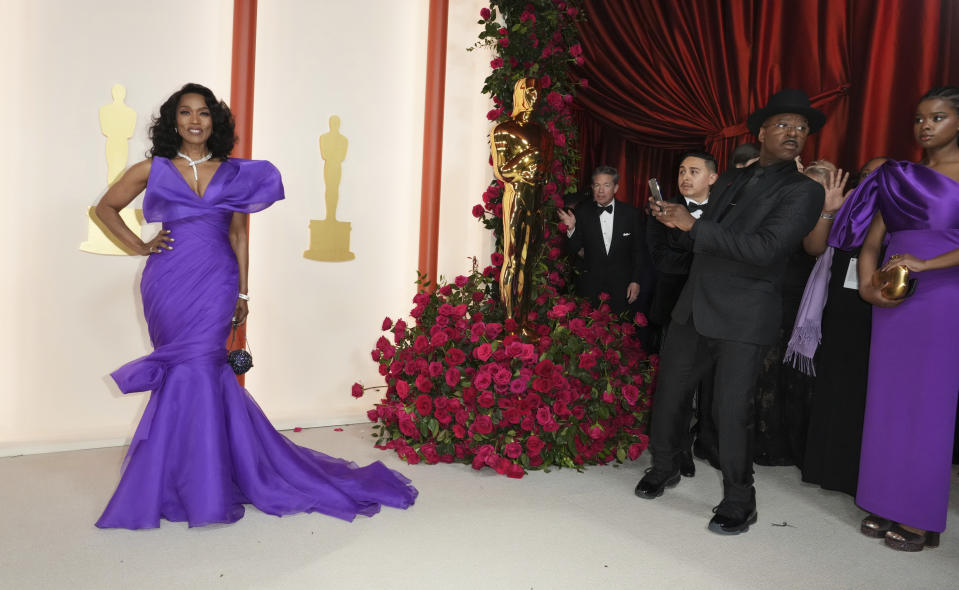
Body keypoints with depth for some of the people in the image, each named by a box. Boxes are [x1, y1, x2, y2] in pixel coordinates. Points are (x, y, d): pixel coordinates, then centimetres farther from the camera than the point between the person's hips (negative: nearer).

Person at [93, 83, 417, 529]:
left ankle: (191, 486, 6)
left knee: (193, 370, -7)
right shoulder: (152, 170, 7)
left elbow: (239, 234, 11)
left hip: (215, 283, 0)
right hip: (168, 283, 0)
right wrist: (139, 245, 4)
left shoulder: (233, 174, 9)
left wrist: (242, 293, 8)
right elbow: (106, 207, 18)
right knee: (202, 374, 0)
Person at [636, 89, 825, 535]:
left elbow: (765, 249, -20)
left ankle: (739, 503, 16)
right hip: (695, 307, 6)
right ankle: (664, 468, 34)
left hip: (744, 318, -6)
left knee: (730, 410, -4)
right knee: (669, 392, 12)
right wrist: (678, 219, 4)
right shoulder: (730, 181, 15)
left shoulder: (803, 191, -6)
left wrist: (694, 225, -18)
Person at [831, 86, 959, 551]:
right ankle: (885, 506, 18)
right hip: (893, 300, 4)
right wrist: (867, 286, -5)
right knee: (887, 401, 6)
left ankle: (919, 517, 13)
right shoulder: (899, 177, 13)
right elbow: (871, 239, 10)